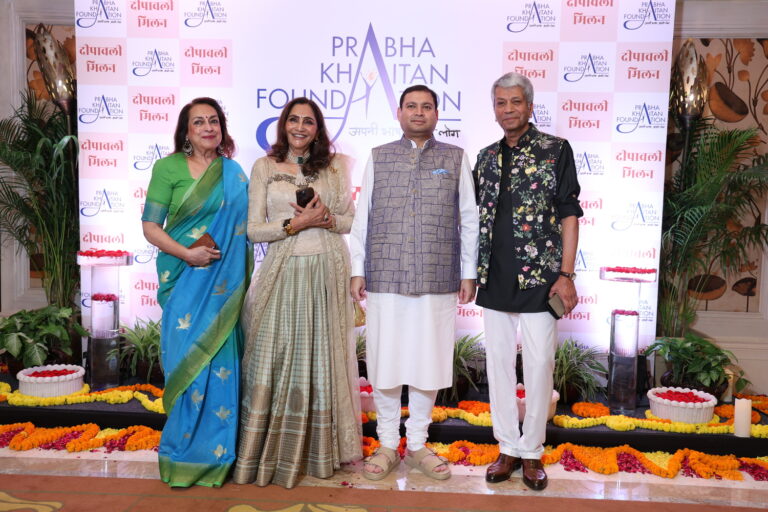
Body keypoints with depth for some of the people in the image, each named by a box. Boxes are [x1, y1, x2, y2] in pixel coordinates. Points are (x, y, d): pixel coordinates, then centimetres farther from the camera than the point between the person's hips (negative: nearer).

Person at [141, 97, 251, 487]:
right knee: (186, 361, 1)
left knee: (221, 362, 4)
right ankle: (183, 451, 18)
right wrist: (187, 254, -16)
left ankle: (216, 451, 19)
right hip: (184, 279, -2)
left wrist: (239, 278, 2)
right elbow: (150, 226, -3)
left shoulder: (234, 173, 8)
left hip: (224, 283, 2)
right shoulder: (168, 168, 0)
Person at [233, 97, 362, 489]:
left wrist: (327, 219, -11)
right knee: (276, 359, 0)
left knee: (323, 357, 6)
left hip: (327, 271, 1)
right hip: (283, 272, -1)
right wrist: (297, 223, -13)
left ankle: (321, 449, 21)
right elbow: (254, 230, 0)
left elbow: (351, 219, 10)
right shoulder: (264, 167, 6)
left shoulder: (333, 167, 10)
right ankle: (272, 451, 14)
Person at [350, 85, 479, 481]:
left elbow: (468, 220, 7)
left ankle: (417, 445, 24)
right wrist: (357, 271, 5)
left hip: (437, 281, 0)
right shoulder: (378, 158, 10)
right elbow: (362, 218, 9)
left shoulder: (456, 159, 9)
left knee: (429, 363, 7)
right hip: (385, 280, 0)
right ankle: (387, 446, 22)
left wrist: (468, 273, 4)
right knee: (385, 363, 5)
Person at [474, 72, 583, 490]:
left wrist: (566, 275, -10)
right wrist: (471, 272, 11)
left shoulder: (556, 150, 0)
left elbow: (569, 215, -3)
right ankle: (508, 448, 24)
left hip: (539, 279, -4)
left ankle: (532, 451, 19)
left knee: (538, 366, 2)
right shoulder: (486, 157, 12)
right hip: (495, 281, 4)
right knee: (498, 365, 10)